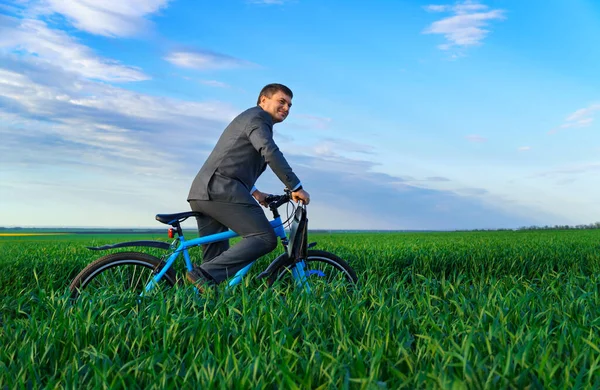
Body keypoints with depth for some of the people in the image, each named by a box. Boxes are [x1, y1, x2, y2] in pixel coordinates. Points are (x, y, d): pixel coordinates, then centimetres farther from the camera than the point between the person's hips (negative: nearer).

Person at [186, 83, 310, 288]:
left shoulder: (247, 119, 33)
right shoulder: (257, 118, 2)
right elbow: (271, 154, -15)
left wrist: (254, 192, 37)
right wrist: (296, 188, -14)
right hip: (222, 190, -10)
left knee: (216, 259, 11)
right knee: (265, 238, -15)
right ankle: (205, 275, -21)